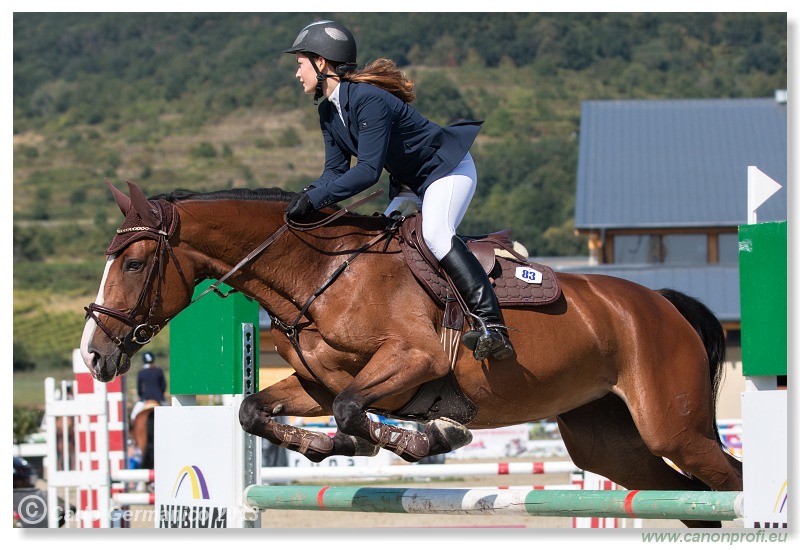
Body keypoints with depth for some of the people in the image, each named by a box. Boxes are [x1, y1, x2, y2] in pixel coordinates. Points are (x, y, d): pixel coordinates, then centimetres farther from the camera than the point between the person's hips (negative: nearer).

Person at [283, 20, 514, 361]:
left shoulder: (368, 99, -28)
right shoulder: (328, 112, 2)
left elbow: (369, 170, -34)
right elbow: (336, 169, 0)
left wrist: (315, 198, -37)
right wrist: (306, 198, -20)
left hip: (448, 168, -11)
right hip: (410, 184, 11)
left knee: (435, 235, -30)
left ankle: (492, 328, -40)